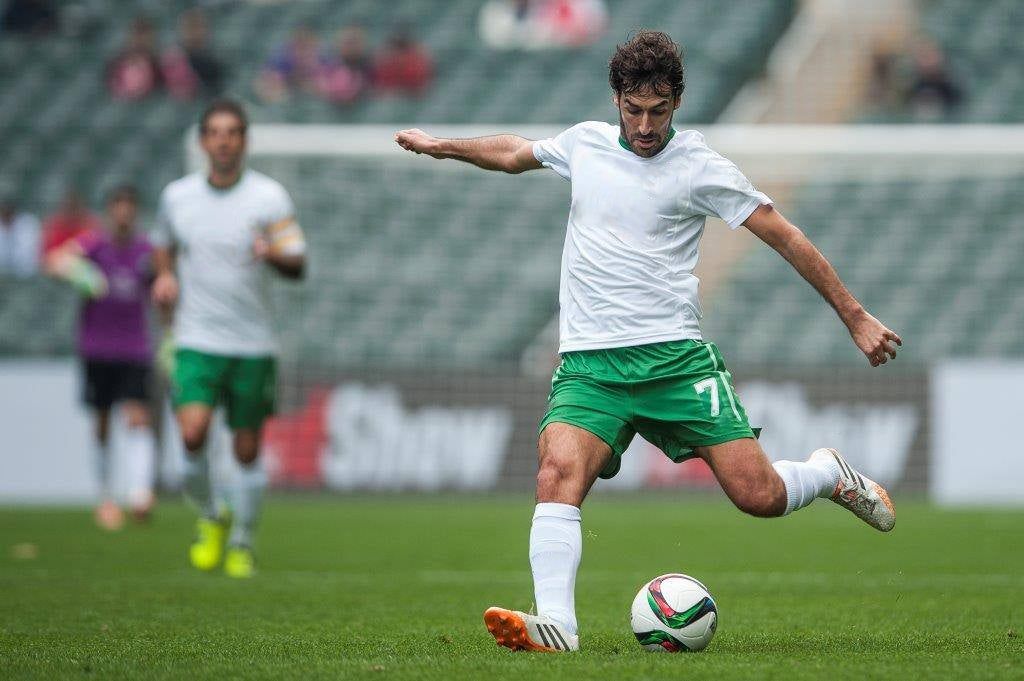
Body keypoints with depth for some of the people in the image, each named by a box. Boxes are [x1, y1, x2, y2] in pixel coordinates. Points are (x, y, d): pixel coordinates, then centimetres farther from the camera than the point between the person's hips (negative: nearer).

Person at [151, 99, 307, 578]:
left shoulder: (269, 196, -3)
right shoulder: (177, 196, 4)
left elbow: (298, 266, -5)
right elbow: (164, 243, 24)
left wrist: (274, 253, -27)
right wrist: (165, 275, 3)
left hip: (253, 345, -1)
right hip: (197, 340, 1)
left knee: (247, 448, 5)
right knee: (192, 434, -18)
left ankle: (242, 541, 23)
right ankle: (209, 517, 8)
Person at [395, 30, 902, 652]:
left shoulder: (698, 166, -2)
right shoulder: (585, 142, 10)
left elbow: (786, 237, 1)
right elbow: (515, 153, 33)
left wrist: (856, 318, 0)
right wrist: (440, 146, 37)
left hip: (675, 356, -2)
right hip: (589, 364, 3)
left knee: (760, 496, -8)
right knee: (559, 473, -26)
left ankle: (830, 474, 25)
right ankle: (554, 625, -33)